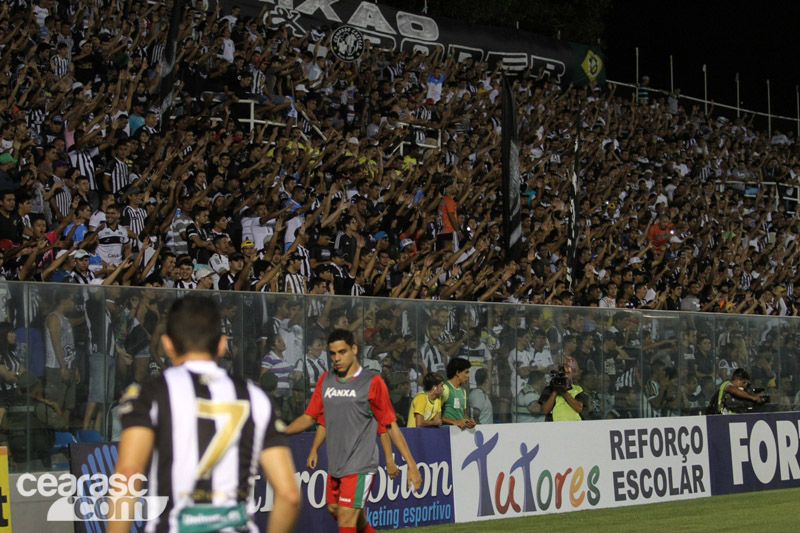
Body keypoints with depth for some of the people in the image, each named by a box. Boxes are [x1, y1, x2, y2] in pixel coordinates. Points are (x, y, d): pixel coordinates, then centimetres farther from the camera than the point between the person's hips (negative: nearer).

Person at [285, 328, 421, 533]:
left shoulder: (372, 382, -6)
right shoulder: (325, 381, 9)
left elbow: (390, 426, -4)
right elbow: (309, 417, 14)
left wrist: (411, 464, -6)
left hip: (360, 467, -6)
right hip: (335, 467, 6)